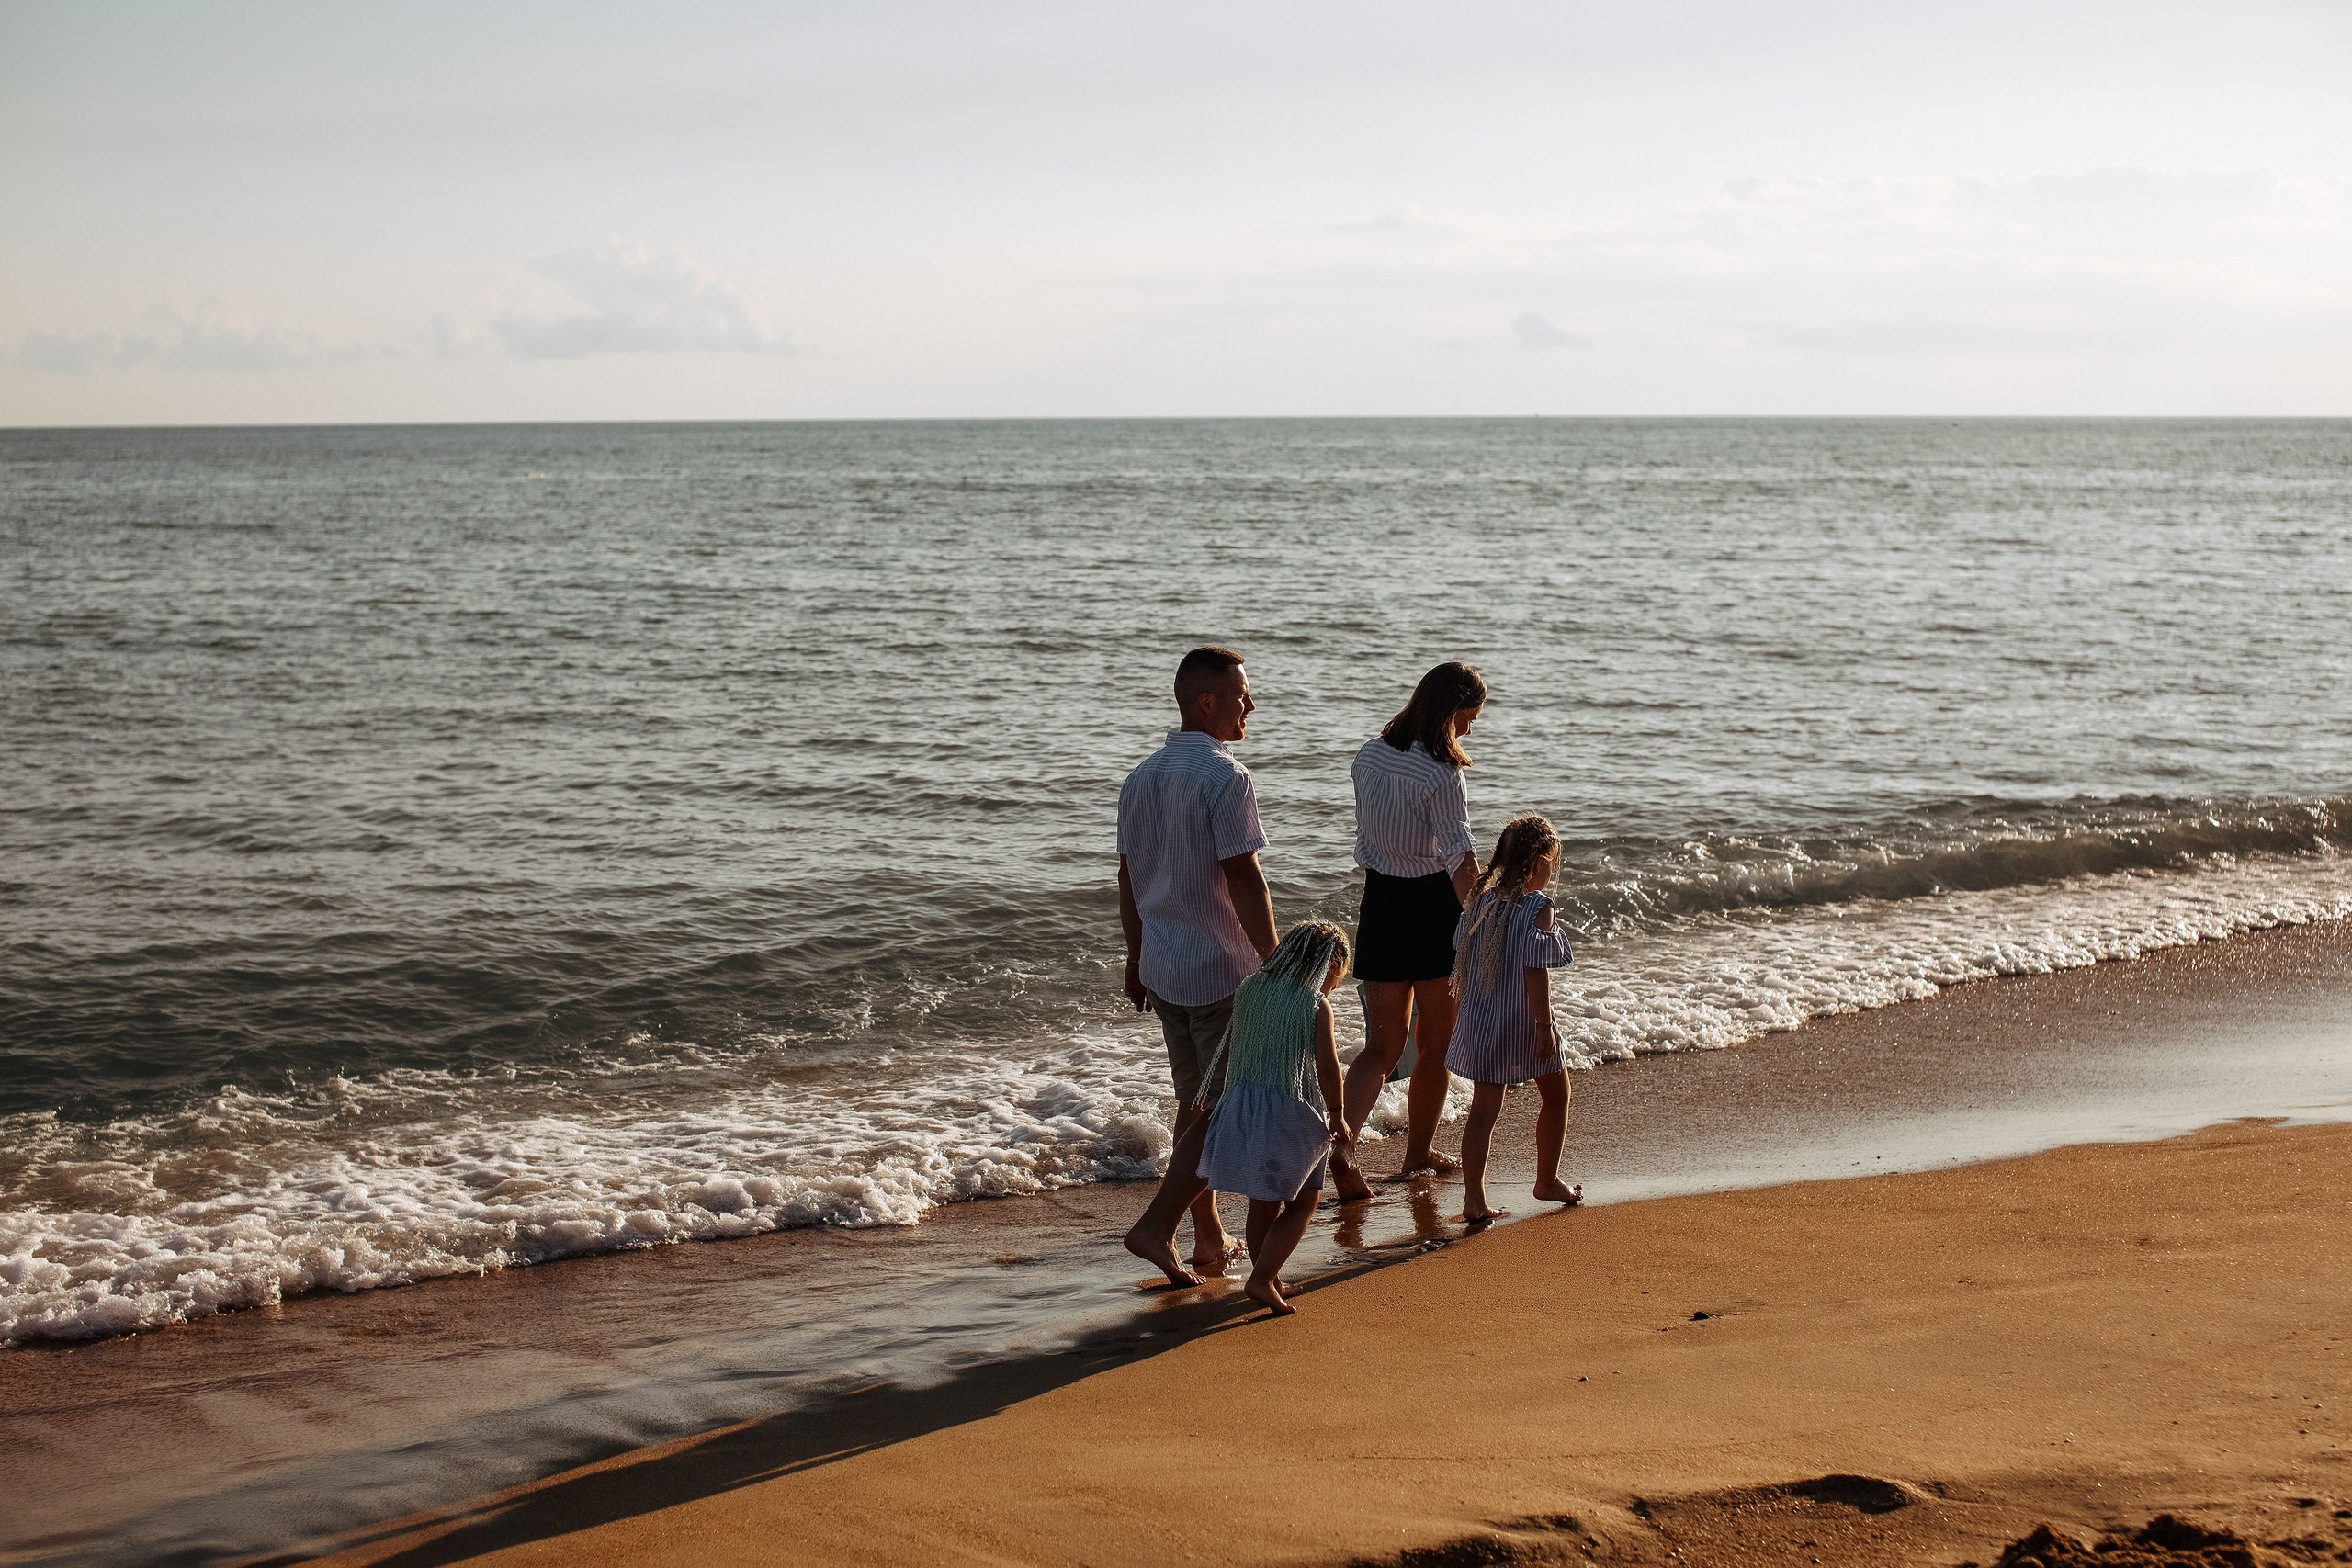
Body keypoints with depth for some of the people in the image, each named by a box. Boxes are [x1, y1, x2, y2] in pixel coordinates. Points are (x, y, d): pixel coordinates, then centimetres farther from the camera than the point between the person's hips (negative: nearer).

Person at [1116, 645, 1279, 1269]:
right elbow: (1242, 878, -19)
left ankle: (1209, 1236, 21)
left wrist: (1136, 960, 21)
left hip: (1162, 967, 8)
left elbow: (1128, 877, 14)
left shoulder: (1141, 777, 9)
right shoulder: (1224, 776, -16)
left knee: (1195, 1101, 15)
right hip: (1222, 968, -8)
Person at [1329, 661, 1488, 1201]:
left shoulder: (1369, 756, 3)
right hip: (1434, 908, -6)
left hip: (1379, 902, 6)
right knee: (1435, 1044, 14)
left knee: (1382, 1045, 7)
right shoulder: (1441, 774, -18)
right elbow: (1460, 860, -23)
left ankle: (1339, 1143, -13)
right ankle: (1418, 1152, 26)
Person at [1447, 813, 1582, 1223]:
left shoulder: (1480, 900, 3)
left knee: (1484, 1108, 6)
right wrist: (1545, 1027, -16)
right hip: (1523, 1022, -5)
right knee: (1556, 1095, 18)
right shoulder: (1538, 907, -16)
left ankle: (1474, 1199, -1)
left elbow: (1462, 963, 9)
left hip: (1480, 1023, 5)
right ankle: (1547, 1181, 28)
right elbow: (1536, 972, -20)